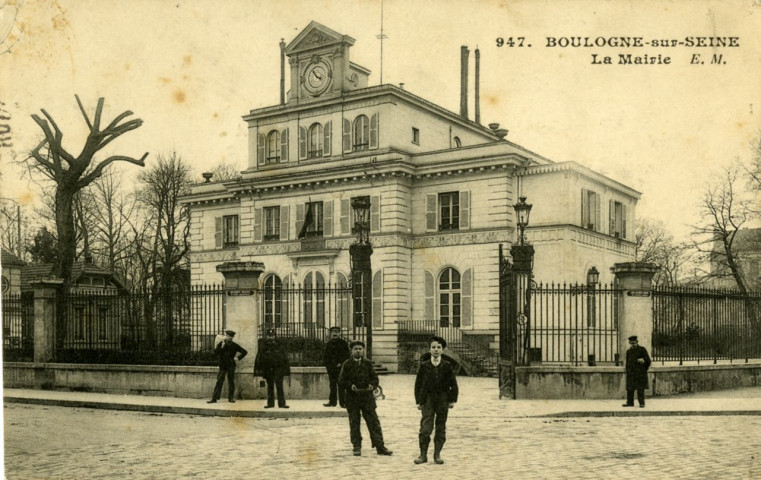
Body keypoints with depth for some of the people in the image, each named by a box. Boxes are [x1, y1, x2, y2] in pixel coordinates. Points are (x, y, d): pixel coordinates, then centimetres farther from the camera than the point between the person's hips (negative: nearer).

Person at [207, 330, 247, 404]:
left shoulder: (234, 345, 3)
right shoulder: (221, 344, 2)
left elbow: (244, 352, 7)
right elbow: (215, 353, -9)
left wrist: (238, 358, 0)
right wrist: (221, 347, -19)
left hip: (231, 365, 0)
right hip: (223, 366, 0)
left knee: (231, 382, 3)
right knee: (219, 381, -5)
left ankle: (231, 398, 11)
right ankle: (214, 398, -6)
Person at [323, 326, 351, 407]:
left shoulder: (343, 343, -1)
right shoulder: (329, 344, 12)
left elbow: (347, 355, -2)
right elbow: (325, 356, 18)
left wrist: (341, 363, -11)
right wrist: (327, 363, 3)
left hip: (340, 367, -4)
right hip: (331, 368, 4)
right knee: (332, 385, 8)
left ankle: (343, 402, -4)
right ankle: (332, 401, 14)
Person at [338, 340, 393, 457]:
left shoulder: (368, 363, 7)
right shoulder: (347, 364, 1)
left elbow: (375, 378, 7)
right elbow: (341, 382, 0)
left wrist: (372, 385, -14)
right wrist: (350, 386, -18)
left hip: (367, 396, 1)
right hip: (352, 399, -1)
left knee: (374, 422, -1)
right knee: (354, 424, 4)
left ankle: (380, 447, 2)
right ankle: (357, 448, 14)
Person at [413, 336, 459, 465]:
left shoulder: (447, 366, 3)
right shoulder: (424, 366, 3)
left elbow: (453, 385, 6)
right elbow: (418, 384, 5)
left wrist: (453, 400, -1)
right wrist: (418, 401, -1)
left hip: (443, 399, 1)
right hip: (428, 399, -1)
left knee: (441, 428, 5)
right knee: (425, 428, -7)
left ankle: (437, 454, 13)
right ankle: (423, 454, -1)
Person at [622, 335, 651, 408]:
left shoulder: (642, 349, 1)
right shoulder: (628, 351, 14)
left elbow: (648, 360, 0)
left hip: (640, 373, -4)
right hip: (631, 373, 4)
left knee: (640, 389, -5)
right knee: (630, 388, 3)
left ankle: (641, 403, 1)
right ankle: (630, 402, 12)